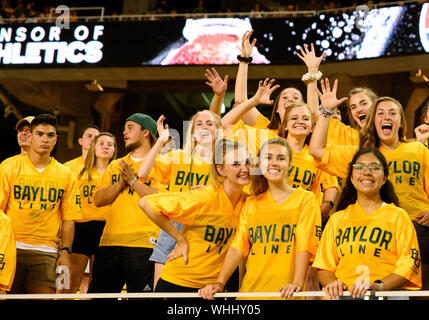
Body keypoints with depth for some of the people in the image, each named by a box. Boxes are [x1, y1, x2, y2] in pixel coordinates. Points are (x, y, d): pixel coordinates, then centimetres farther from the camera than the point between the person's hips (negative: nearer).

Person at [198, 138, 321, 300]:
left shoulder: (306, 199, 4)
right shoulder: (250, 205, 17)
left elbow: (304, 245, -7)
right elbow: (238, 245, 6)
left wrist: (297, 283, -22)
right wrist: (219, 282, -8)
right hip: (250, 290, 3)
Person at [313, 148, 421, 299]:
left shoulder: (399, 216, 12)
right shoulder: (337, 219, 20)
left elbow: (409, 264, 1)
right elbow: (324, 265, 15)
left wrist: (379, 286, -14)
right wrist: (332, 283, -6)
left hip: (389, 294, -2)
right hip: (345, 295, 2)